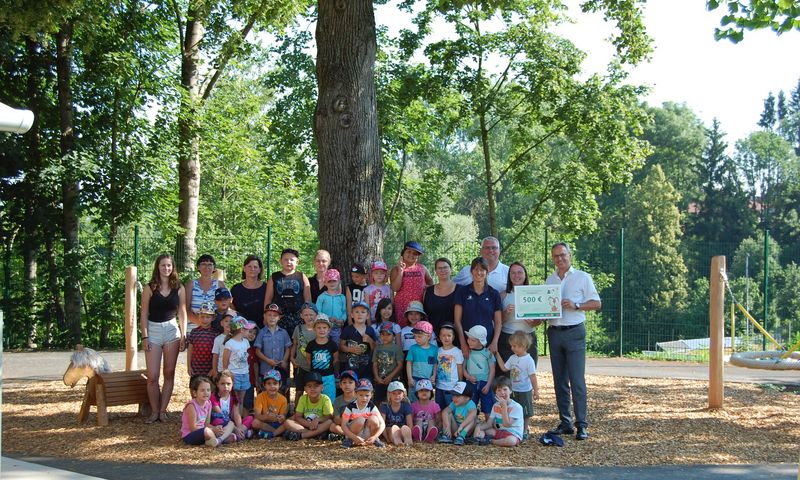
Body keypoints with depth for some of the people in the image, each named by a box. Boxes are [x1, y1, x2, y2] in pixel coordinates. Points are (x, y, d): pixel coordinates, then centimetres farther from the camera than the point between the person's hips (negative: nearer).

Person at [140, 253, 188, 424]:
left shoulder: (179, 288, 4)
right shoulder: (150, 288, 0)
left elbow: (182, 312, 7)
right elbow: (144, 314, 1)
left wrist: (183, 335, 0)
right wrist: (144, 336, -6)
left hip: (172, 329, 1)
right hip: (153, 329, -1)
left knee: (169, 373, 3)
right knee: (152, 376, -4)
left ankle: (163, 410, 11)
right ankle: (155, 412, 7)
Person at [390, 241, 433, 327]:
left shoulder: (422, 268, 10)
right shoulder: (396, 269, 3)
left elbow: (430, 281, 28)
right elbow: (394, 288, -9)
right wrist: (400, 271, -14)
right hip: (402, 305, -2)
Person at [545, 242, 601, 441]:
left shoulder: (582, 277, 2)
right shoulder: (549, 280, 16)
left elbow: (596, 303, 0)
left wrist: (575, 306, -13)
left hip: (574, 333, -5)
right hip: (554, 333, 5)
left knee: (577, 381, -9)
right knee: (559, 381, 7)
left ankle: (581, 425, -6)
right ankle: (565, 423, 13)